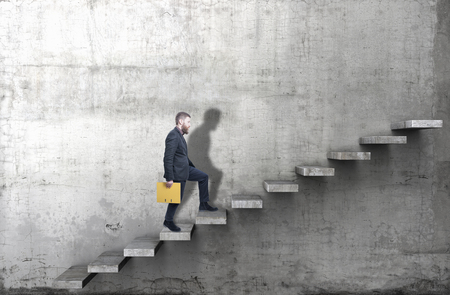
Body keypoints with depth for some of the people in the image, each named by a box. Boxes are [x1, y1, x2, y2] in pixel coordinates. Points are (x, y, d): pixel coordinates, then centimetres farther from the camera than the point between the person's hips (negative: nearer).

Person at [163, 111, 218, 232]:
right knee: (177, 199, 4)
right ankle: (168, 221, 24)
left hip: (185, 169, 10)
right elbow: (168, 158, -26)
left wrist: (193, 166, 25)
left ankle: (203, 204, 22)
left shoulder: (179, 135, 8)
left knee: (204, 177, 15)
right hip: (177, 173, -10)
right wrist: (169, 178, -26)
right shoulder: (173, 136, -23)